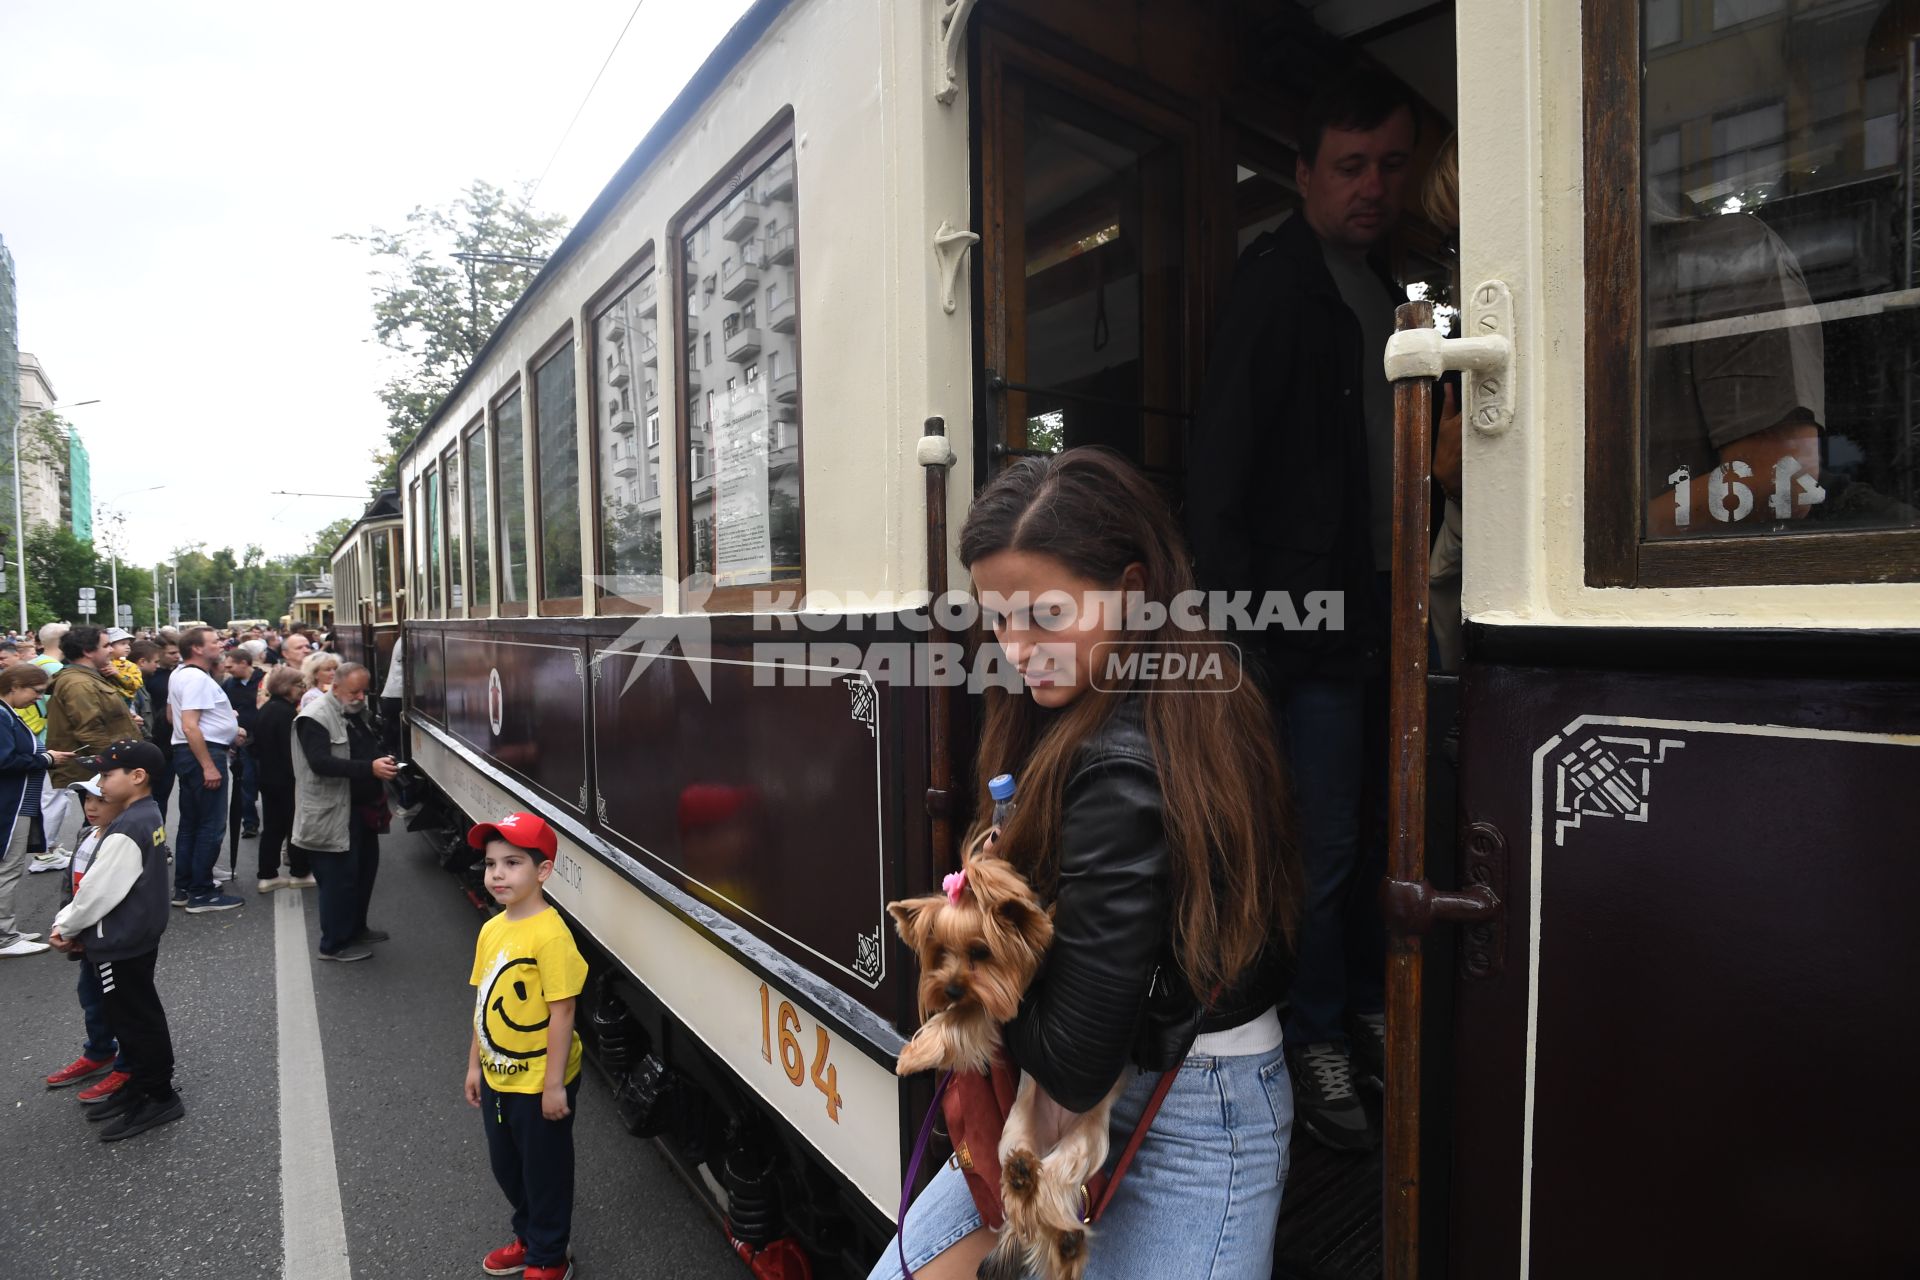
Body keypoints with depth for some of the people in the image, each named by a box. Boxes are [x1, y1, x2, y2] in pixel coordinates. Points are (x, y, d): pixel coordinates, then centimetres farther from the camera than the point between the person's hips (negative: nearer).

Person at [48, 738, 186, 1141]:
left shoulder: (126, 831, -26)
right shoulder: (149, 815, 4)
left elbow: (99, 891, -20)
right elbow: (102, 882, 11)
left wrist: (65, 928, -3)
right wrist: (68, 921, 5)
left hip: (120, 943, -9)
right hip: (140, 934, 9)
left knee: (134, 1019, 3)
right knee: (138, 1015, 20)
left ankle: (160, 1098, 14)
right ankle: (141, 1084, 34)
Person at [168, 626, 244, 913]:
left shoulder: (179, 675, 15)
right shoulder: (197, 678, -18)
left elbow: (174, 716, 27)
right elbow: (190, 727, -24)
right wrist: (209, 766, -25)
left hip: (185, 753, 11)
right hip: (204, 753, -11)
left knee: (190, 823, 16)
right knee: (211, 825, -5)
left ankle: (183, 888, 24)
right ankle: (201, 894, 0)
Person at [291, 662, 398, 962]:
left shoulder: (354, 714, 14)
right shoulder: (315, 717, -15)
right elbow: (321, 762, -26)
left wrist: (382, 763, 4)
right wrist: (369, 768, -34)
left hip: (361, 808, 9)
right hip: (333, 813, -9)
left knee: (365, 867, 18)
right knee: (339, 877, -1)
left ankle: (356, 927, 36)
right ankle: (334, 944, 12)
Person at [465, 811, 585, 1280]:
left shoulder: (550, 935, -26)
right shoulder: (491, 929, 0)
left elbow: (562, 1014, -23)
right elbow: (483, 1003, 10)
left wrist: (554, 1085, -19)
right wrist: (475, 1065, 14)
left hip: (539, 1083, -8)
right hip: (497, 1078, 8)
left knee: (544, 1171, 12)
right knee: (506, 1167, 24)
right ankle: (527, 1238, 47)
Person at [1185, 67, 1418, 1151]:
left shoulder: (1381, 287, 18)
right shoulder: (1278, 282, -5)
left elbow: (1389, 451, 18)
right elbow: (1220, 464, -12)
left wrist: (1411, 592, 11)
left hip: (1382, 611, 8)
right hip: (1311, 616, -7)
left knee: (1376, 832, 14)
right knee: (1323, 848, -1)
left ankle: (1369, 1012, 31)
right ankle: (1317, 1045, 17)